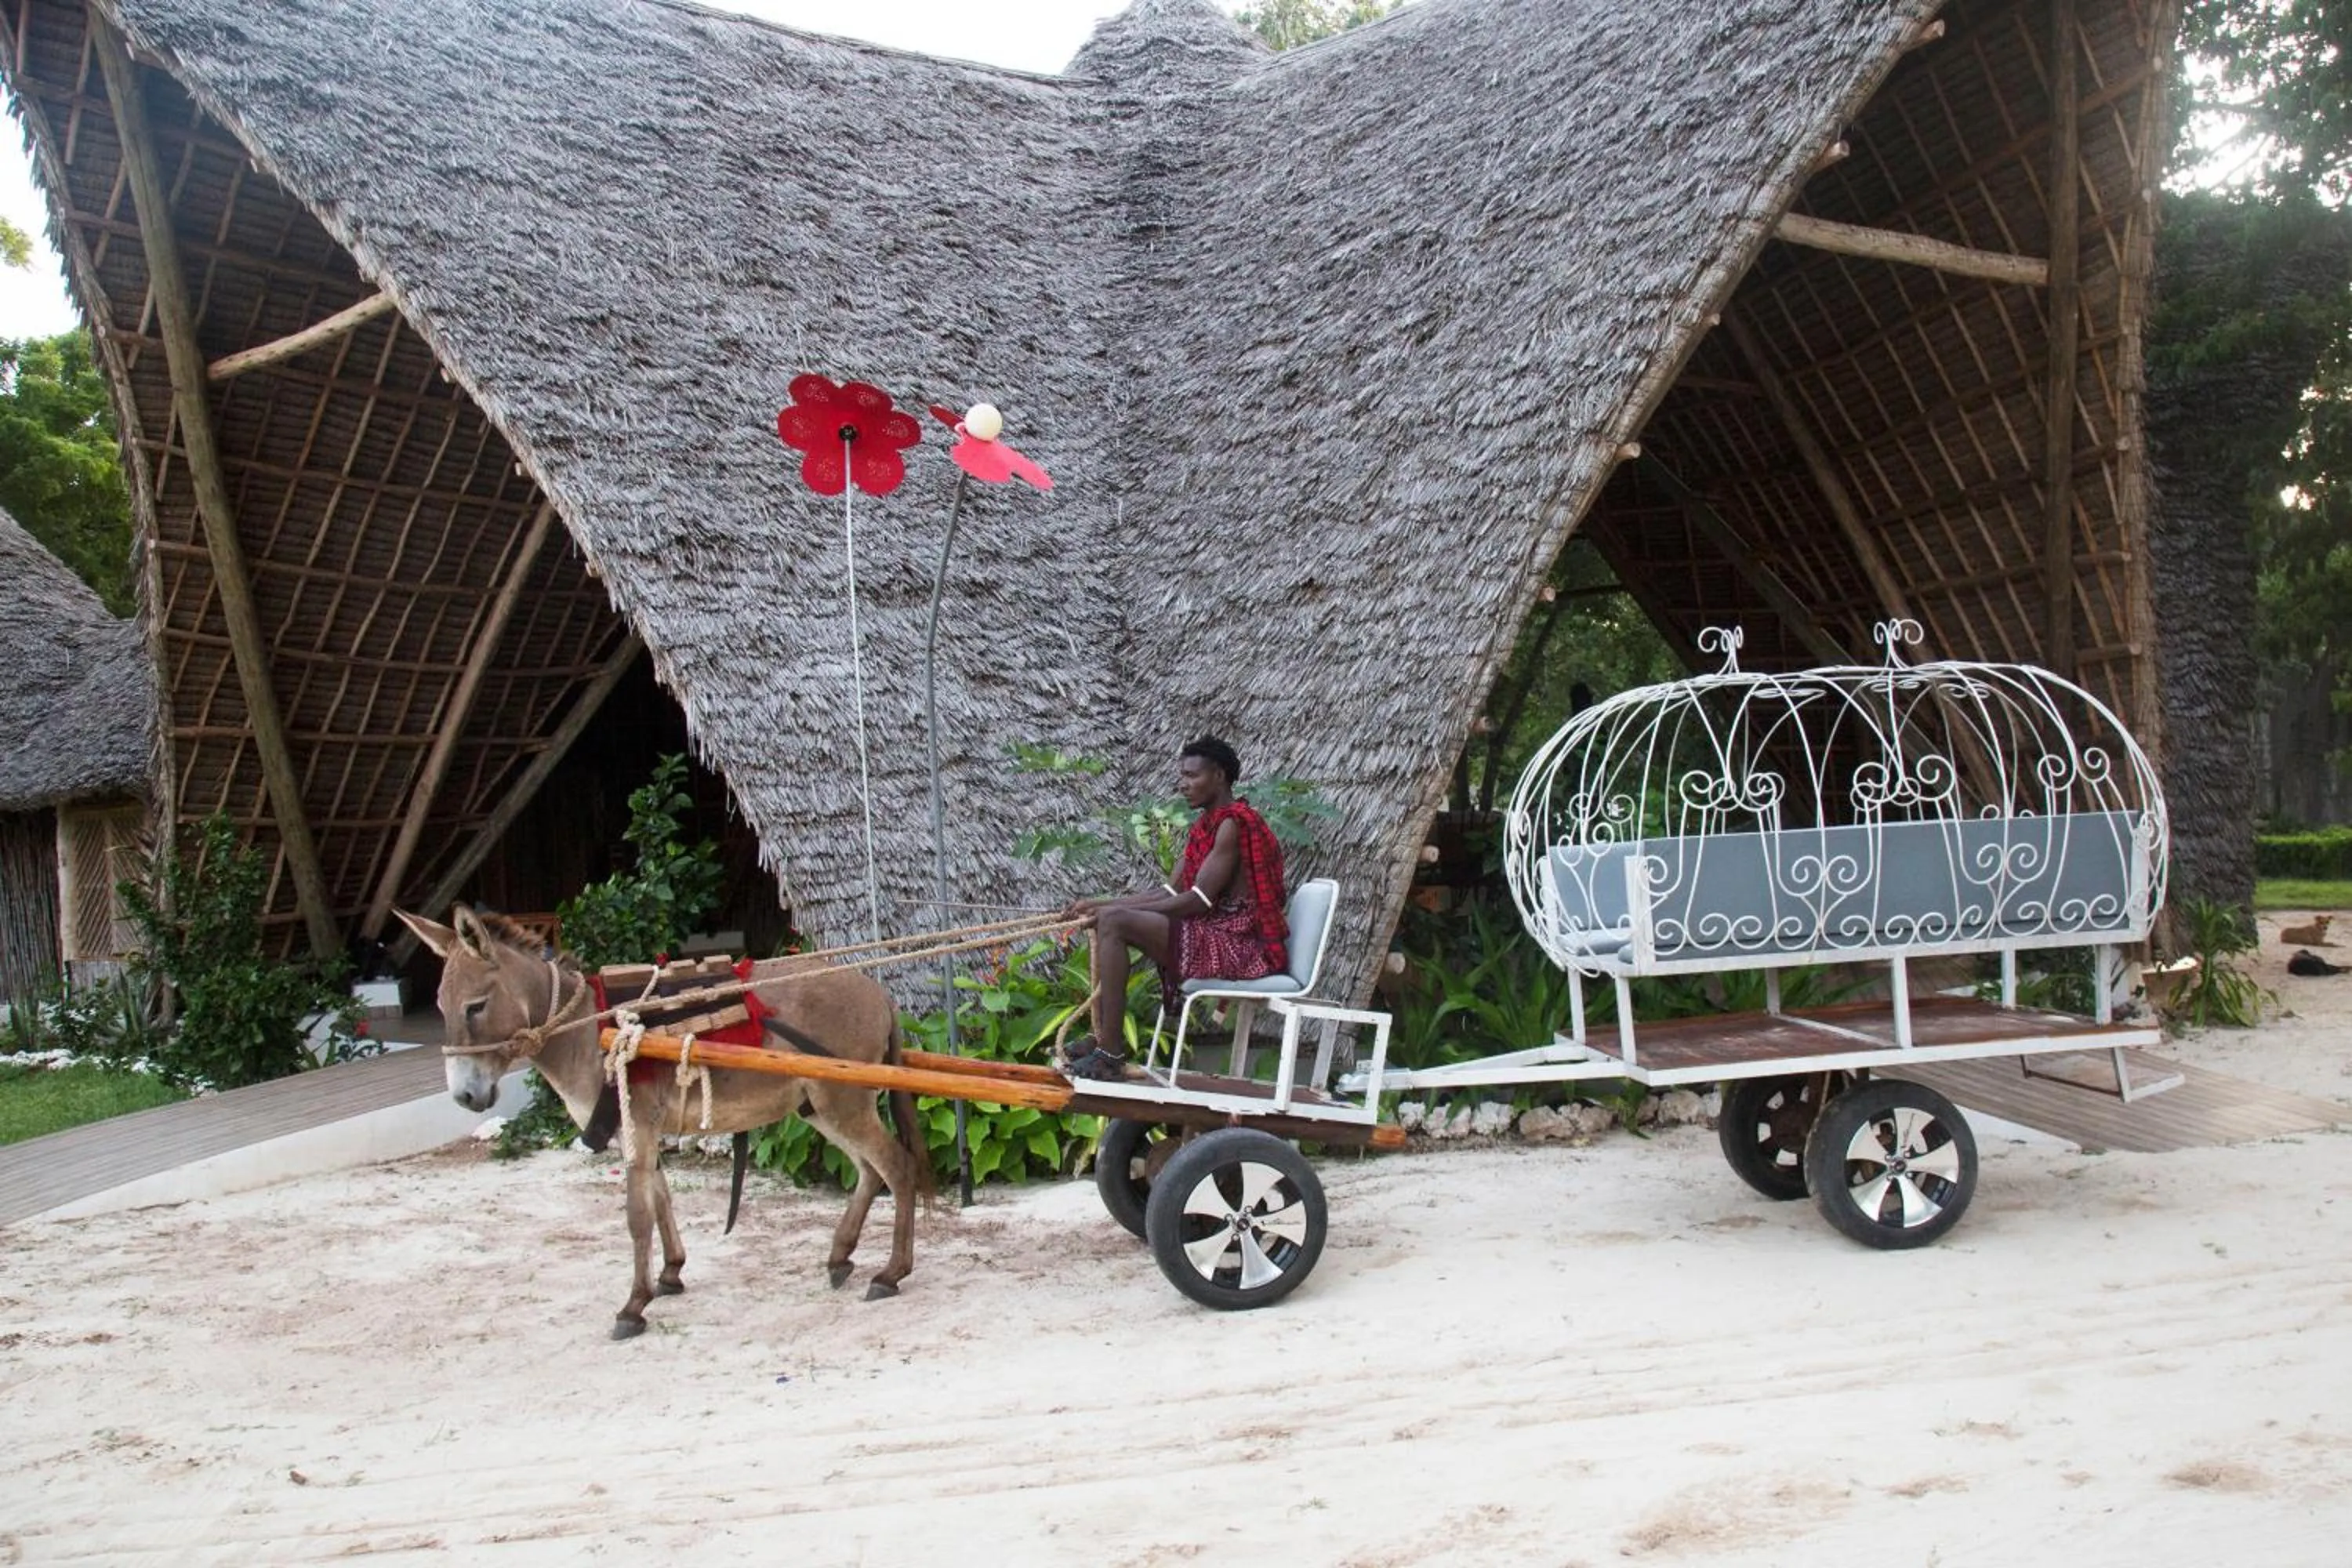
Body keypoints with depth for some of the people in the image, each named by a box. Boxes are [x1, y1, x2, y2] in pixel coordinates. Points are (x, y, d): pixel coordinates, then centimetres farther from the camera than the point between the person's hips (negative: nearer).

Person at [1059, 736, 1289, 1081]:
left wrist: (1114, 909, -16)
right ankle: (1101, 1036, 7)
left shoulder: (1234, 824, -14)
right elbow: (1171, 891, 15)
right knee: (1105, 920, 12)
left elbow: (1198, 900, -20)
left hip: (1239, 945, -10)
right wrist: (1101, 903, 5)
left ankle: (1110, 1053, -20)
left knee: (1114, 923, -21)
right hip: (1216, 934, 10)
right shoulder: (1205, 825, 16)